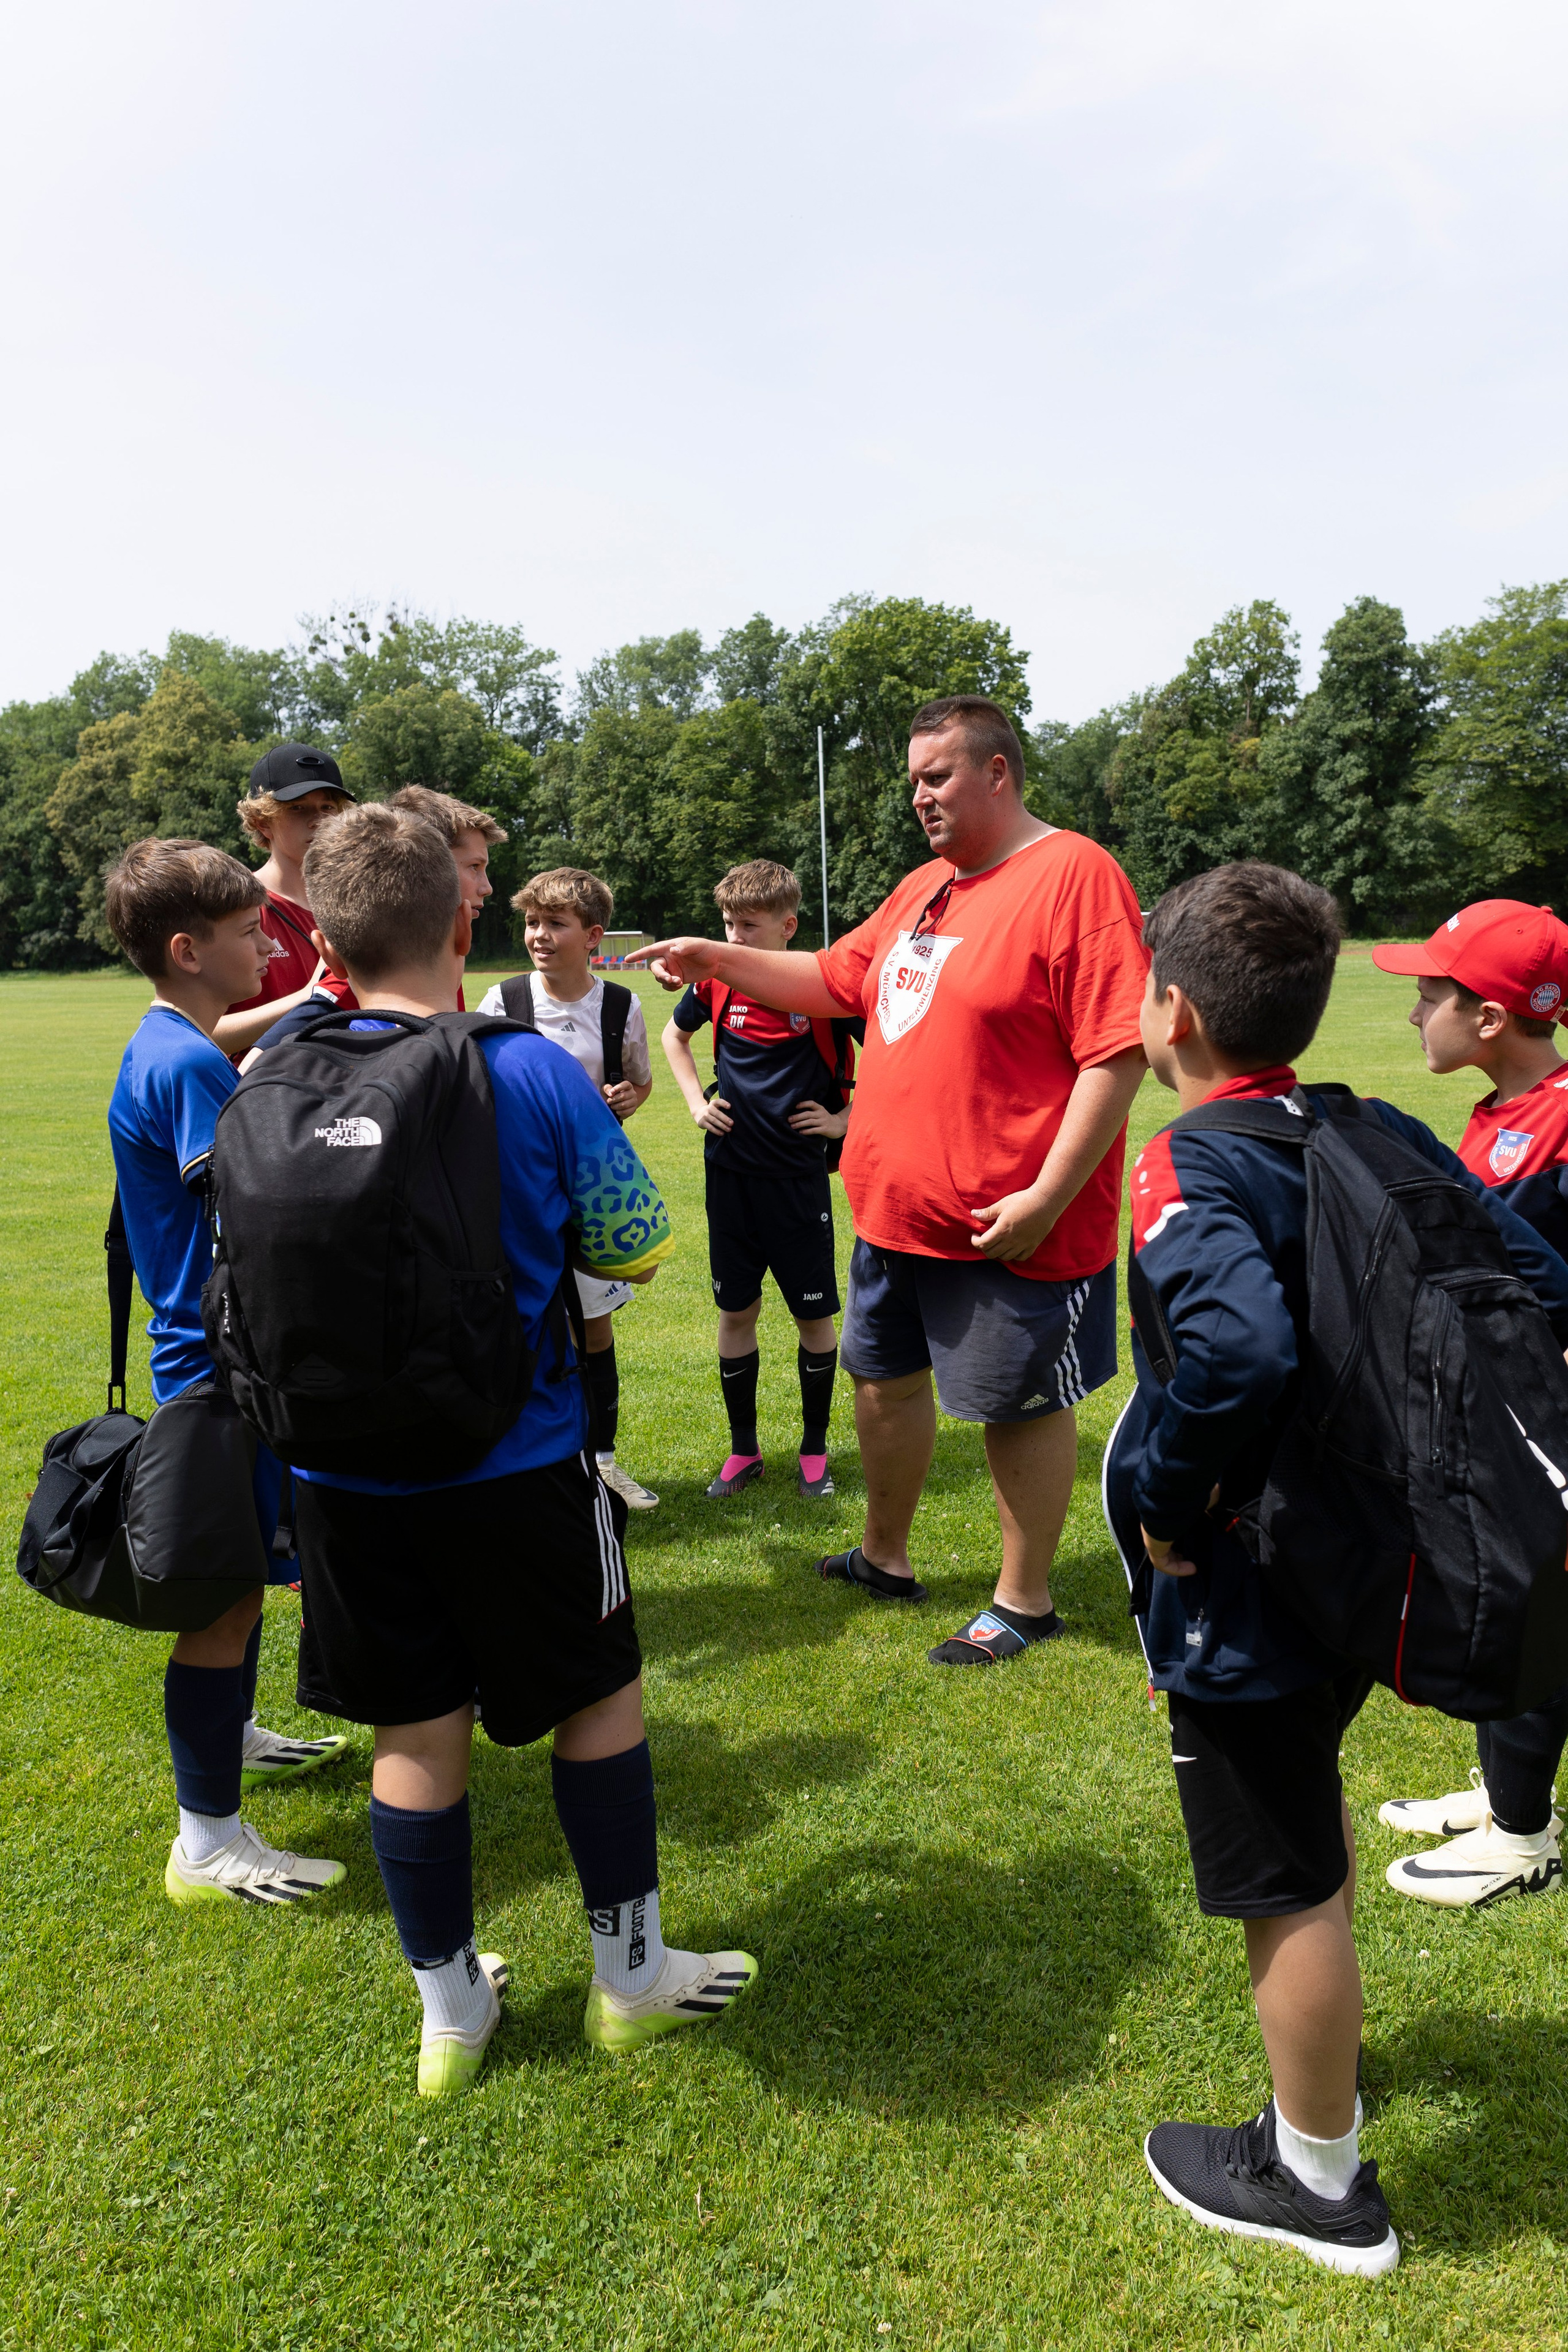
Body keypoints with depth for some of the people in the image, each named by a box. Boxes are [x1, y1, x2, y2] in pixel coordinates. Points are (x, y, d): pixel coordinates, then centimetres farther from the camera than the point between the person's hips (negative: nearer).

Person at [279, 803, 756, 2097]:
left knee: (416, 1732, 16)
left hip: (346, 1474, 4)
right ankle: (631, 1973, 33)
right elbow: (634, 1249, -8)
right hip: (515, 1467, -3)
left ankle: (452, 2012, 34)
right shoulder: (533, 1071, -15)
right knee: (602, 1693, 17)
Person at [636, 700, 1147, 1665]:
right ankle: (885, 1557, 41)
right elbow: (834, 980, 23)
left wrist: (1045, 1198, -22)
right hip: (896, 1208, 9)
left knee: (1022, 1403, 6)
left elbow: (1120, 1050, -20)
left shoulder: (1074, 876, -15)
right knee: (882, 1374, 20)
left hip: (1009, 1223, -9)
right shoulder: (925, 887, 12)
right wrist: (717, 958, 13)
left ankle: (1025, 1601, 25)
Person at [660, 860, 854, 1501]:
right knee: (736, 1310, 9)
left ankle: (814, 1448, 23)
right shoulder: (718, 981, 0)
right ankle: (743, 1448, 23)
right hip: (730, 1168, 3)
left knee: (814, 1314, 5)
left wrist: (846, 1119, -7)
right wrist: (696, 1101, 9)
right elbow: (674, 1034, 21)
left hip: (798, 1172, -3)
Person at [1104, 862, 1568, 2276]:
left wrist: (1164, 1502, -25)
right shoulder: (1379, 1136, -1)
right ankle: (1327, 2043, 55)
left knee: (1286, 1888, 11)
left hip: (1241, 1591, -8)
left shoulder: (1188, 1169, -24)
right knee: (1309, 1795, 31)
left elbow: (1240, 1349, -41)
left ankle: (1319, 2183, 33)